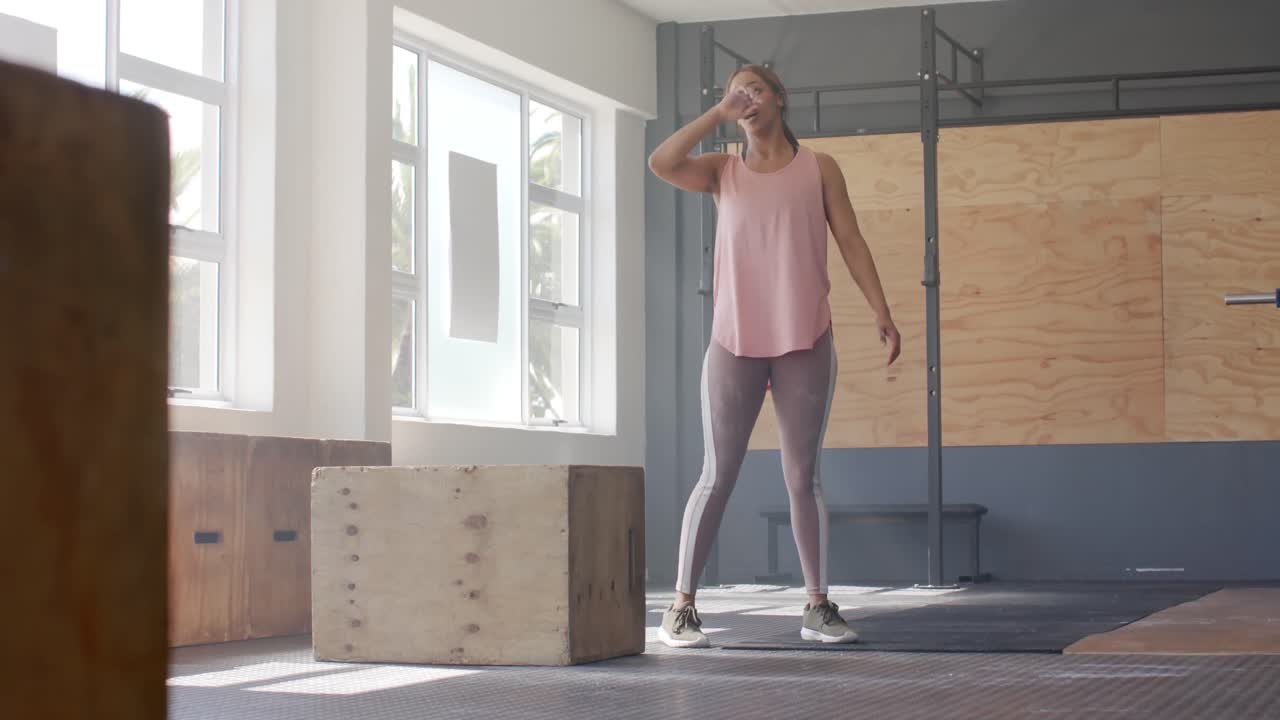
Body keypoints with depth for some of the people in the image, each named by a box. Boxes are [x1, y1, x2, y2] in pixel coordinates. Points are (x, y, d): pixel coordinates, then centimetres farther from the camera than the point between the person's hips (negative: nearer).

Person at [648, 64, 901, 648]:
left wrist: (881, 313, -2)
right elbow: (660, 163, -9)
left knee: (803, 478, 4)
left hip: (806, 343, 0)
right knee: (717, 476, -1)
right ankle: (681, 607, 3)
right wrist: (718, 114, -5)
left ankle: (818, 607, 10)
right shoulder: (722, 171, 9)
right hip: (734, 343, 0)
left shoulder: (818, 169, 8)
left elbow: (850, 240, 6)